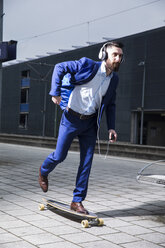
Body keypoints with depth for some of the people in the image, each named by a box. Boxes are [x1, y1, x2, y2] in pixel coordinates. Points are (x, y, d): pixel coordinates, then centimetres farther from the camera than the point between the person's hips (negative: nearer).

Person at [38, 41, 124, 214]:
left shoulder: (114, 79, 5)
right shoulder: (87, 65, -13)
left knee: (87, 162, 2)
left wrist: (111, 127, 7)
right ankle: (43, 171, 39)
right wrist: (55, 92, -21)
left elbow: (110, 104, 16)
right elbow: (60, 67, -12)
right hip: (72, 118, -5)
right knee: (59, 156, 3)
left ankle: (77, 201, 14)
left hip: (90, 122, 5)